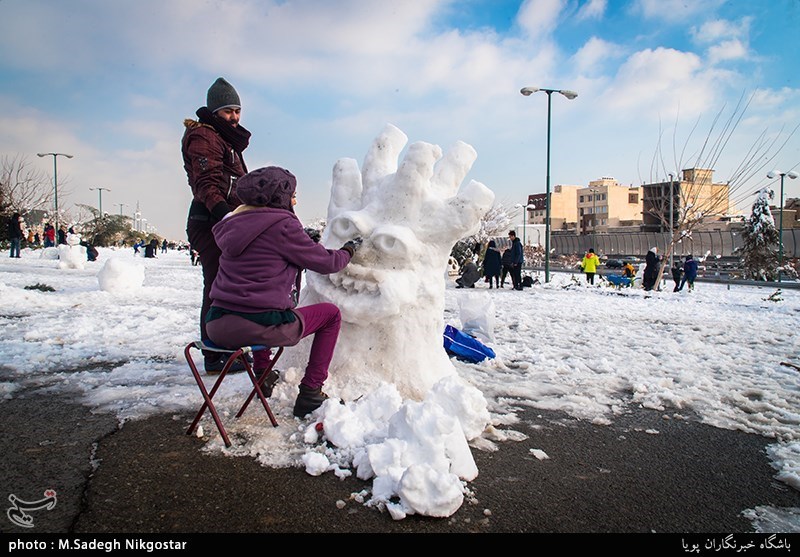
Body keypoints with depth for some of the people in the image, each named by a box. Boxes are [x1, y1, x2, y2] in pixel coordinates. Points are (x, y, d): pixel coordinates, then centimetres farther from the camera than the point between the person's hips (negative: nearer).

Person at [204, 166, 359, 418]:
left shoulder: (233, 223, 12)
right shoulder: (282, 225, -9)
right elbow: (327, 263, -3)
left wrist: (306, 239, 26)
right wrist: (349, 249, 17)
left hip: (216, 326, 8)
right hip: (257, 327, -8)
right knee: (331, 314, 13)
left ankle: (262, 373, 44)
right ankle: (309, 393, 12)